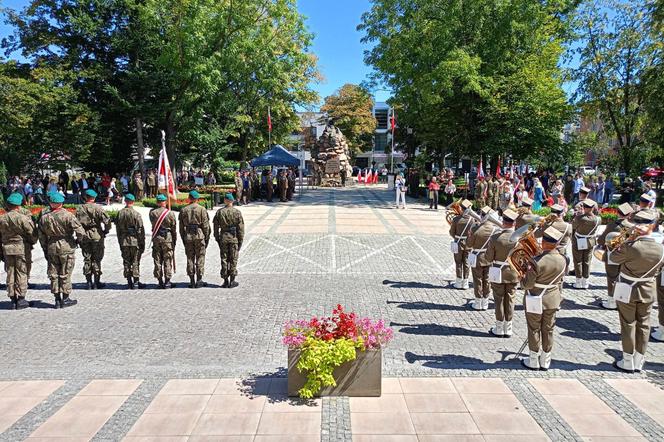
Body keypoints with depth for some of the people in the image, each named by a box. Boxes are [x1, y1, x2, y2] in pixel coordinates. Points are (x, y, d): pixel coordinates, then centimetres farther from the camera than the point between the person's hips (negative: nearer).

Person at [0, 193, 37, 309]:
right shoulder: (23, 218, -13)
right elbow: (32, 234, -10)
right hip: (21, 248, -5)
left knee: (10, 274, 11)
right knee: (21, 273, 2)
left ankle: (13, 299, 15)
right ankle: (21, 300, 3)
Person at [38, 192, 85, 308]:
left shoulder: (44, 217, 1)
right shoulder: (67, 215, -14)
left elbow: (41, 237, 8)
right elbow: (80, 231, -18)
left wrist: (46, 250, 17)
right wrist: (78, 240, 2)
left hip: (51, 247, 4)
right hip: (66, 246, -4)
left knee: (53, 274, 11)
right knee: (65, 274, 4)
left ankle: (57, 299, 15)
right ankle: (65, 299, 9)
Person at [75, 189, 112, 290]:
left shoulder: (79, 209, 4)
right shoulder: (97, 208, -8)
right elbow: (107, 220, -17)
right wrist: (106, 231, -2)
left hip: (84, 237, 3)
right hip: (97, 236, -3)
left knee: (87, 259, 10)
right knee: (96, 259, 5)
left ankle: (89, 282, 12)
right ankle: (97, 282, 7)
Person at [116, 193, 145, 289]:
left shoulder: (120, 213, 3)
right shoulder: (136, 214, -12)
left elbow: (118, 229, 9)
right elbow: (140, 230, -10)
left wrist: (120, 242, 17)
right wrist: (142, 243, -3)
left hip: (124, 241, 4)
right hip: (135, 241, -4)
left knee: (126, 262, 10)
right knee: (135, 262, 2)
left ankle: (129, 282, 14)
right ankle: (136, 282, 4)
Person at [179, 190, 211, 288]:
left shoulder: (183, 210, 7)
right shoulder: (202, 209, -3)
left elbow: (181, 226, 8)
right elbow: (206, 225, -5)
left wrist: (183, 238, 15)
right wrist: (207, 238, 2)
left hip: (188, 236, 3)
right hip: (199, 235, -3)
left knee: (190, 258, 8)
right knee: (200, 258, 3)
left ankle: (191, 281, 9)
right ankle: (199, 280, 2)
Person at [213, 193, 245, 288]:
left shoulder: (219, 212, 1)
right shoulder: (237, 212, -5)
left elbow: (216, 227, 3)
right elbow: (241, 228, -6)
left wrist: (217, 239, 11)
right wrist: (240, 241, 0)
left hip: (223, 238, 2)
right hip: (234, 238, -2)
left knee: (224, 259, 8)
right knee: (233, 260, 5)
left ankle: (225, 281, 12)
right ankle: (232, 281, 8)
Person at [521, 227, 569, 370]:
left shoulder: (537, 261, -26)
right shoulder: (563, 260, -8)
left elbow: (527, 284, -19)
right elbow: (560, 281, 7)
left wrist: (523, 277, 0)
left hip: (536, 301, -5)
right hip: (553, 300, 5)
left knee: (534, 329, 10)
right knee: (548, 329, 16)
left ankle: (533, 361, 21)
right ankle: (545, 361, 28)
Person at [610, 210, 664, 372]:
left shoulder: (631, 246, -26)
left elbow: (614, 257, -9)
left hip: (628, 290, -4)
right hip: (648, 290, 4)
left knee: (628, 325, 8)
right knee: (643, 325, 14)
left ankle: (628, 362, 17)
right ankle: (639, 362, 25)